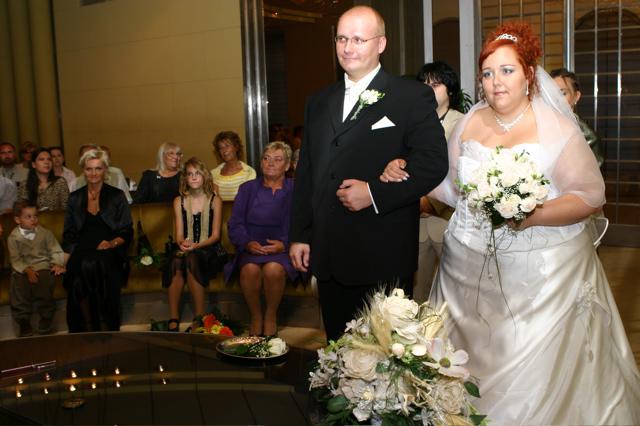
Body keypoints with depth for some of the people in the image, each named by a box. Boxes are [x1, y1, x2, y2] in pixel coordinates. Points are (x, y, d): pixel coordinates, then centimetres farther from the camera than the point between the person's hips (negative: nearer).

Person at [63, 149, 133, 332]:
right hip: (82, 252, 2)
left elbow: (127, 232, 8)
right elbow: (69, 235, 15)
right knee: (81, 268, -33)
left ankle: (106, 329, -24)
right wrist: (64, 261, 0)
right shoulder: (75, 198, 18)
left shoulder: (117, 196, 11)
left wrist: (112, 243, -12)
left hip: (109, 251, -2)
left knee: (96, 265, -35)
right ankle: (86, 331, -21)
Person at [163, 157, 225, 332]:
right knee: (176, 262, -33)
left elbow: (215, 235, 0)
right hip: (186, 249, 2)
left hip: (208, 249, -2)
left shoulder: (215, 200, 5)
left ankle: (200, 319, -31)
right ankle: (173, 320, -34)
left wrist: (196, 246, -18)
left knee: (191, 260, -36)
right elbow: (179, 234, 8)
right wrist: (182, 243, -16)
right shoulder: (179, 201, 13)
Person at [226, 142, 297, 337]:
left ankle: (271, 315, -10)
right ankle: (255, 316, -10)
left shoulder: (295, 191, 10)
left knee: (273, 269, -35)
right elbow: (235, 224, 9)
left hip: (283, 249, -2)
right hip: (251, 249, 2)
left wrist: (284, 244, -17)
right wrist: (247, 243, -10)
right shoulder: (247, 189, 17)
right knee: (250, 269, -32)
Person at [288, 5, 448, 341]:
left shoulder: (413, 97, -3)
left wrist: (375, 193, -18)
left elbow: (434, 162, -11)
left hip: (385, 258, -5)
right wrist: (300, 235, 11)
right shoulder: (318, 103, 15)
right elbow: (305, 173, 15)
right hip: (327, 254, 5)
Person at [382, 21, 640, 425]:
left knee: (536, 367, 2)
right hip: (471, 264, 4)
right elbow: (452, 186, 12)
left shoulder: (556, 127, -6)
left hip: (540, 268, -4)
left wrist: (533, 217, -25)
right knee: (473, 363, 11)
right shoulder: (471, 122, 7)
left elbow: (590, 194, -10)